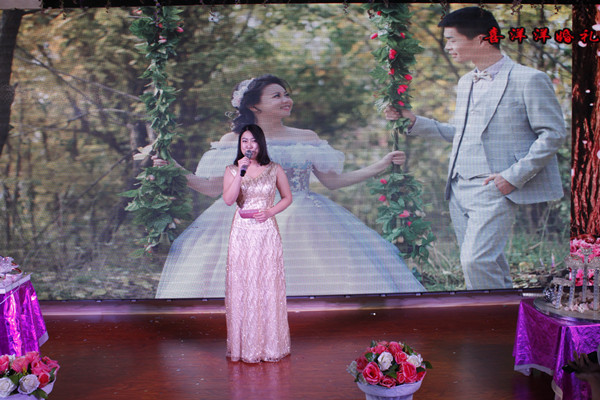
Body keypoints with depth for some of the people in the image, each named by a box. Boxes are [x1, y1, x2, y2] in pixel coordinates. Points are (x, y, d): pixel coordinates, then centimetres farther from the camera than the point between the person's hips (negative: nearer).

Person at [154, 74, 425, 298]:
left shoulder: (307, 138, 11)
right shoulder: (233, 141, 4)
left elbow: (332, 180, 13)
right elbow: (213, 188, 4)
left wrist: (381, 165, 10)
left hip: (304, 225, 3)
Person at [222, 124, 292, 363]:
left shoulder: (274, 170, 4)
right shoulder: (232, 170, 5)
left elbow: (287, 197, 11)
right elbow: (228, 200, -9)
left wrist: (270, 211, -6)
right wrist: (241, 172, -16)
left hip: (267, 233, 0)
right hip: (242, 233, 0)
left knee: (269, 285, 2)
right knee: (242, 286, 2)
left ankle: (270, 344, 14)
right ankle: (245, 346, 12)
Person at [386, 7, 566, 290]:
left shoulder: (529, 80, -6)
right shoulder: (465, 83, 18)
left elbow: (553, 133, -7)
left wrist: (514, 176, -14)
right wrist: (414, 122, 16)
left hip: (494, 189, -7)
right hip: (459, 190, 7)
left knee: (476, 260, -18)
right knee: (490, 265, 11)